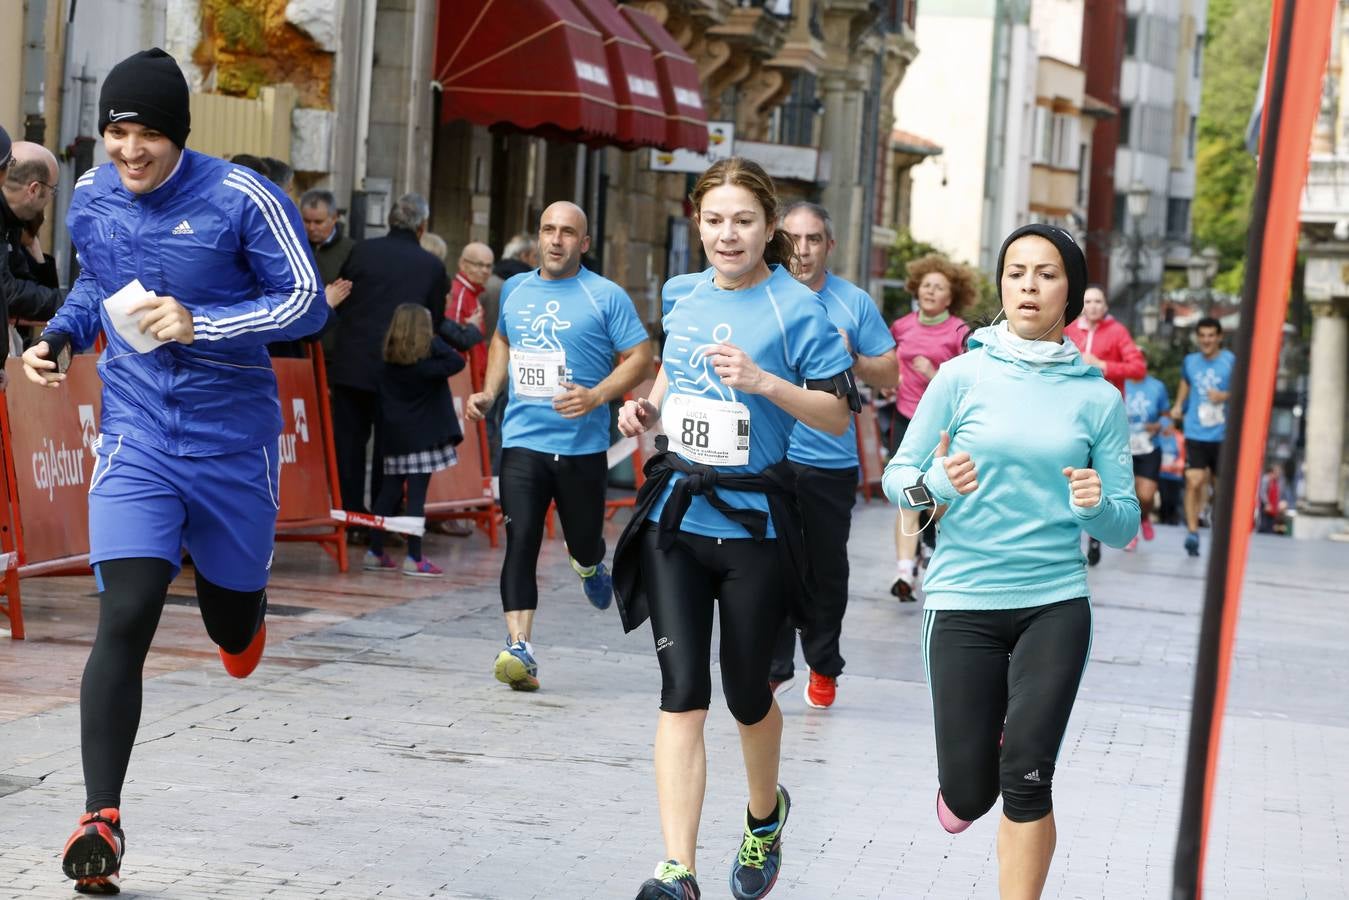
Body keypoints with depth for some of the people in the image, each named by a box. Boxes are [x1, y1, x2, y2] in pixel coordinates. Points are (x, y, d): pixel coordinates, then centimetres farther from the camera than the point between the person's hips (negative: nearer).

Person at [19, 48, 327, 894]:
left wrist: (201, 325, -22)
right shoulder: (90, 198, 0)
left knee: (232, 623, 14)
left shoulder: (241, 198, -14)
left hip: (232, 436, -1)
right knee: (126, 619, -15)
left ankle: (244, 611, 55)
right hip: (136, 435, 1)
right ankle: (102, 817, -14)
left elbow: (307, 304, -11)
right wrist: (60, 336, 0)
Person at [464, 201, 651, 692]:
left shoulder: (605, 296, -4)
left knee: (582, 541, 10)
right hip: (522, 441, 2)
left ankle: (589, 565, 49)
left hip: (582, 445, -2)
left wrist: (597, 396, -19)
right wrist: (489, 393, 15)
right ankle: (519, 647, -18)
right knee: (520, 541, -12)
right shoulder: (515, 290, 11)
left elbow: (641, 356, -5)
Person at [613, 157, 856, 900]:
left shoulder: (795, 308, -8)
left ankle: (764, 815, 42)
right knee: (682, 693, -7)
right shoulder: (682, 296, 7)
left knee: (746, 693, 11)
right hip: (676, 515, 3)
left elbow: (837, 415, -8)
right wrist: (649, 406, 6)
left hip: (753, 523, -3)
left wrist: (762, 381, -21)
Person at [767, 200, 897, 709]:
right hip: (768, 457, -1)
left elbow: (890, 375, 6)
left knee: (827, 571, 11)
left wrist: (852, 360, -11)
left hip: (831, 462, 1)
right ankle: (774, 667, -1)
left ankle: (823, 668, 25)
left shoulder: (854, 303, 4)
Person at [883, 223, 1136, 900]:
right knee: (969, 792, 2)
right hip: (964, 599, 0)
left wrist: (1097, 505, -16)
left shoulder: (1097, 397, 3)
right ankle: (970, 765, 39)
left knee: (1027, 780, -12)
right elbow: (897, 476, 3)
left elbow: (1123, 526, 6)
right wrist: (937, 482, -19)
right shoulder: (963, 376, -1)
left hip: (1056, 607, 0)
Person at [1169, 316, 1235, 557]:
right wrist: (1179, 405, 13)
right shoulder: (1190, 361, 8)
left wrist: (1225, 396, -18)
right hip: (1196, 433, 1)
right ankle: (1192, 531, -10)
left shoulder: (1231, 361, -2)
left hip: (1223, 435, -1)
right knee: (1194, 481, -13)